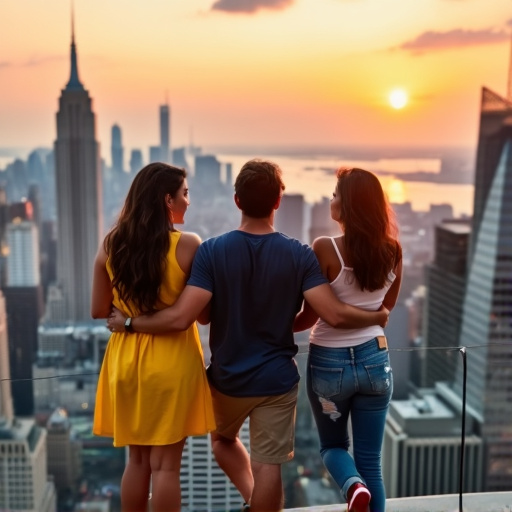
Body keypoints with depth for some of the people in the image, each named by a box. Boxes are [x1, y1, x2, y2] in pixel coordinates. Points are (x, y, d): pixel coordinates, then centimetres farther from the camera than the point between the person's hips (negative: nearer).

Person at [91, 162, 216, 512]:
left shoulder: (111, 245, -1)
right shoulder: (187, 244, -13)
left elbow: (99, 311, 4)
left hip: (125, 356, 4)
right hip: (171, 359, -4)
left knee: (137, 459, 18)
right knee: (165, 463, 7)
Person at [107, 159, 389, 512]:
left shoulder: (212, 251, -15)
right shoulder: (299, 255, -13)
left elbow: (181, 317, -21)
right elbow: (334, 314, -18)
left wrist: (129, 322, -6)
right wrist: (378, 316, 1)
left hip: (227, 376, 1)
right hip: (276, 378, 0)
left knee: (223, 439, 29)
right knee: (268, 463, 10)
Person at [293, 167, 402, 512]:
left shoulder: (325, 249, -16)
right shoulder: (392, 250, -3)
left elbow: (311, 315, -11)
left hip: (330, 362, -3)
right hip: (374, 359, 3)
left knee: (333, 445, 20)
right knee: (371, 461, 14)